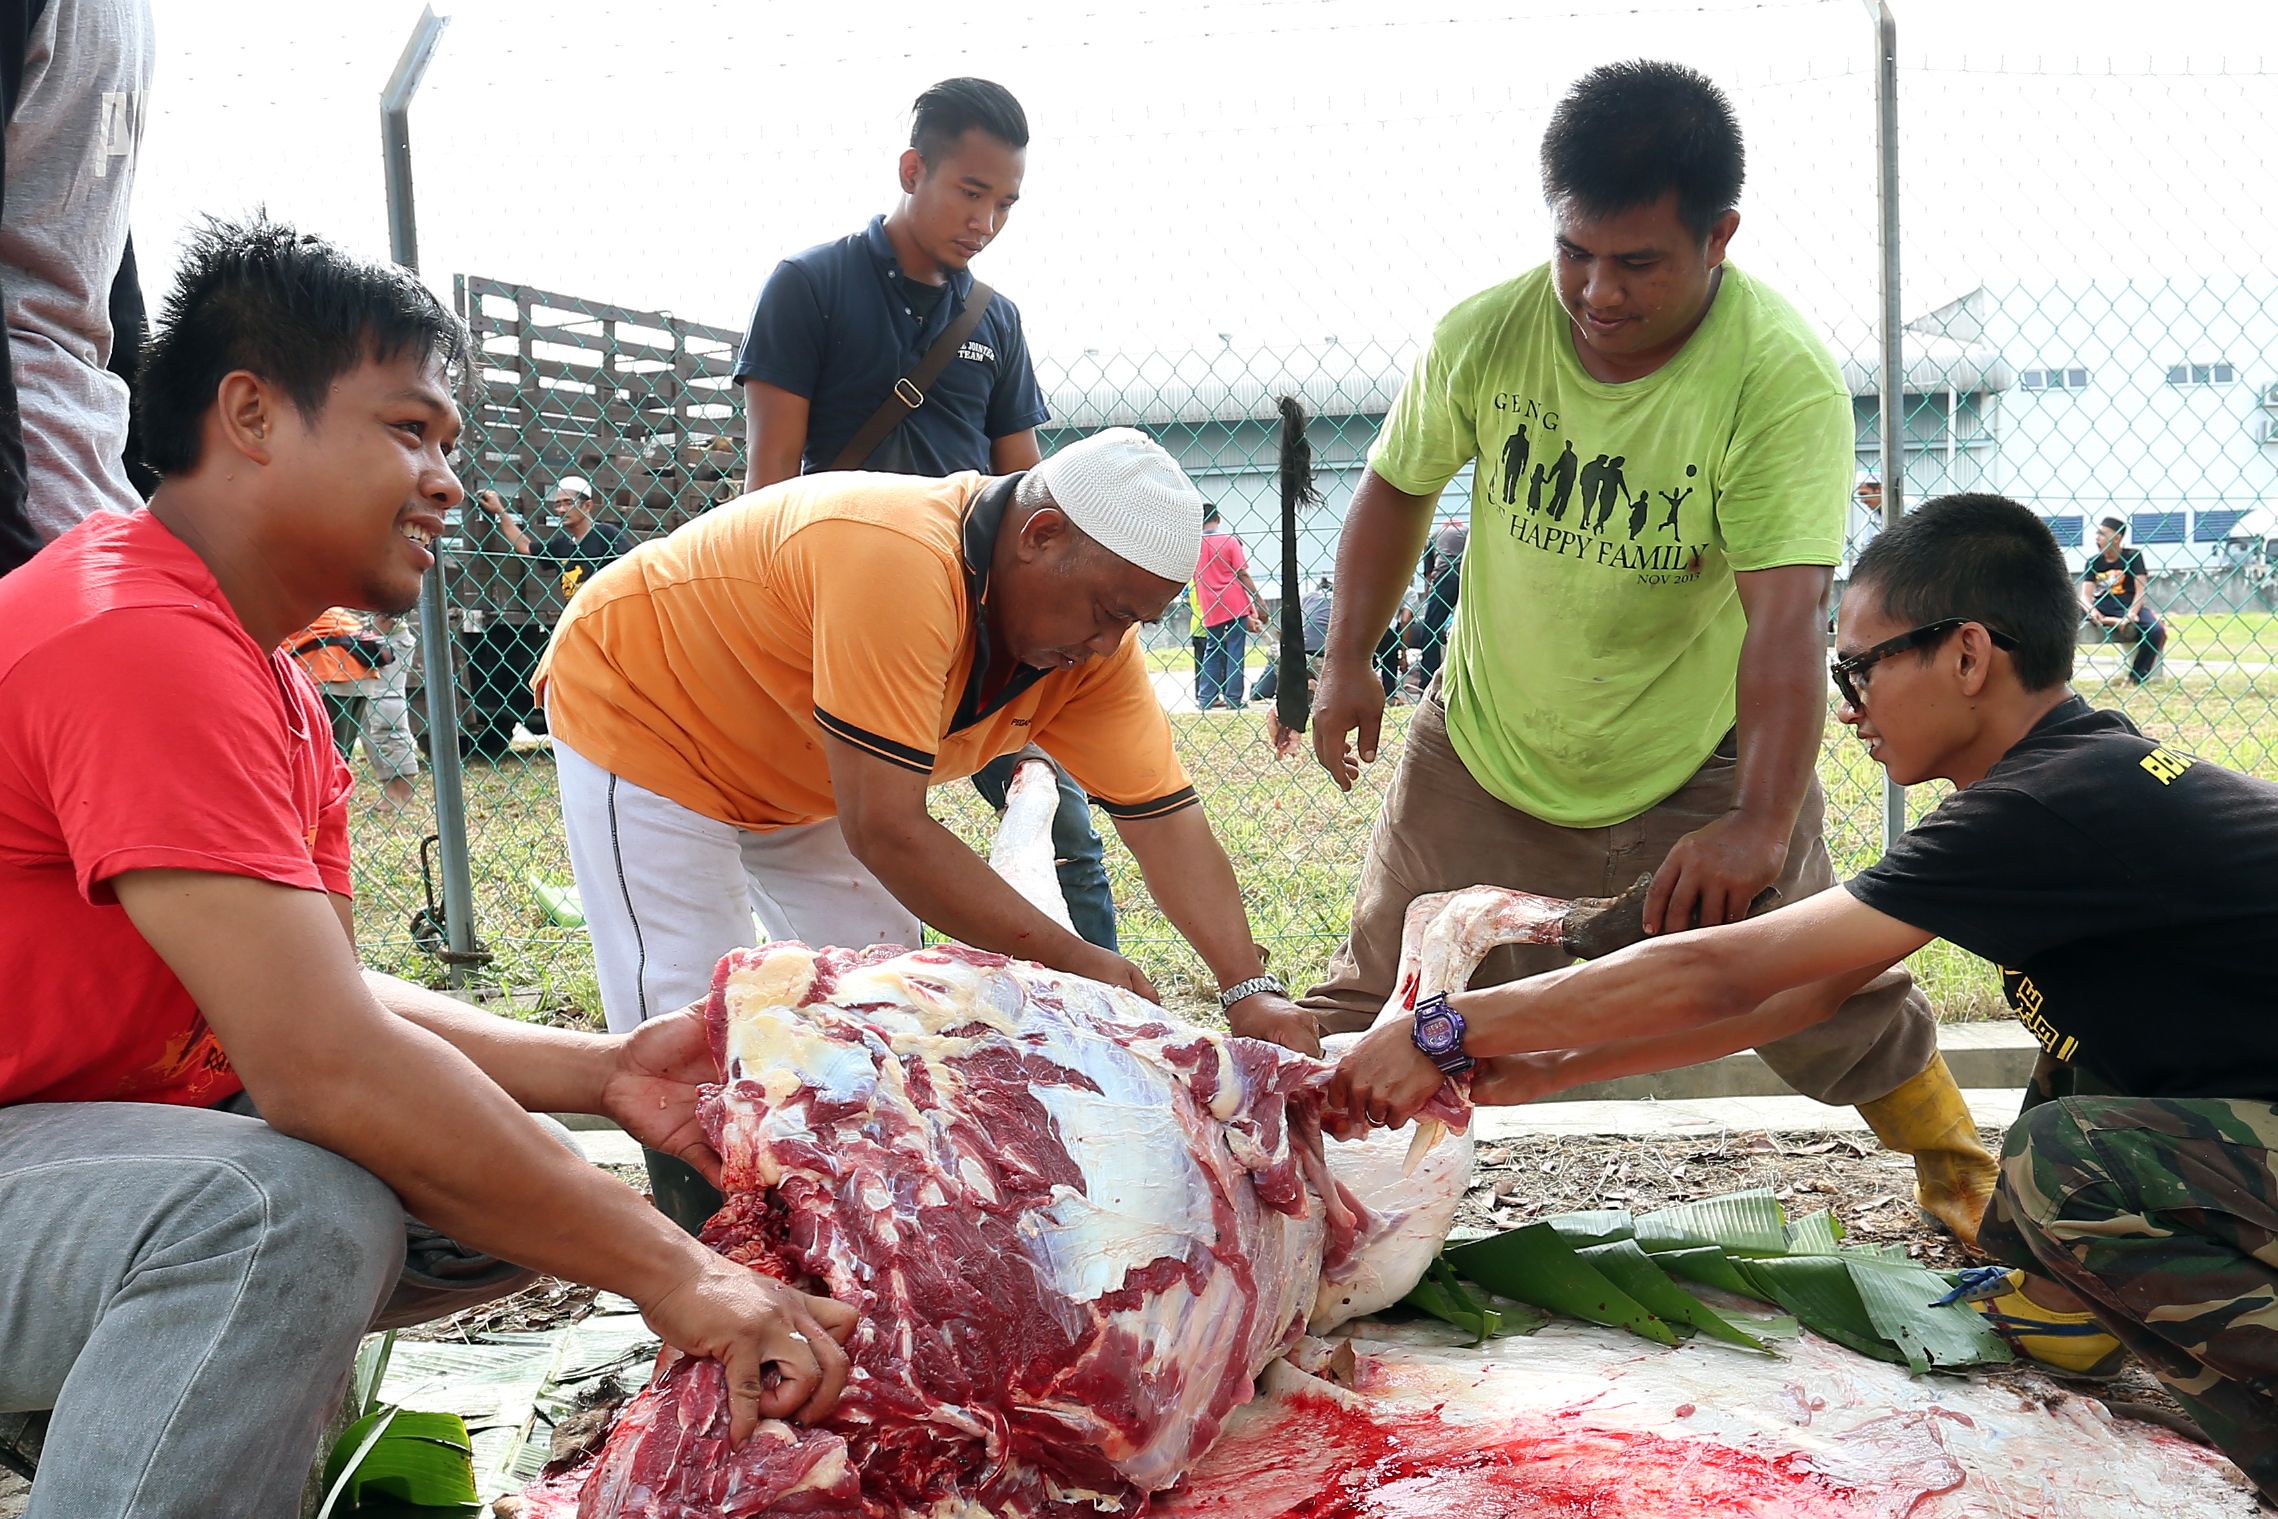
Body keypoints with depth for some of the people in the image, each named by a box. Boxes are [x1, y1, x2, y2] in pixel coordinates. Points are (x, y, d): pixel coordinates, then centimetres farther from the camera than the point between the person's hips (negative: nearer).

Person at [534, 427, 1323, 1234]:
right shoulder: (901, 562, -41)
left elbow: (1165, 818, -16)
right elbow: (885, 833, -40)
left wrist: (1249, 988, -28)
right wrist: (1071, 960, -34)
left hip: (790, 771, 8)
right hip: (638, 711, -7)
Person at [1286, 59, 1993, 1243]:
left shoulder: (1785, 378, -25)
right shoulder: (1482, 337, -16)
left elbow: (1787, 616, -33)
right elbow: (1399, 484, 4)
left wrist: (1760, 824, -45)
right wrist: (1347, 658, -3)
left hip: (1700, 763, -1)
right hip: (1487, 747, 2)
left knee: (1827, 995, 5)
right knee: (1374, 1004, 4)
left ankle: (1963, 1170, 31)